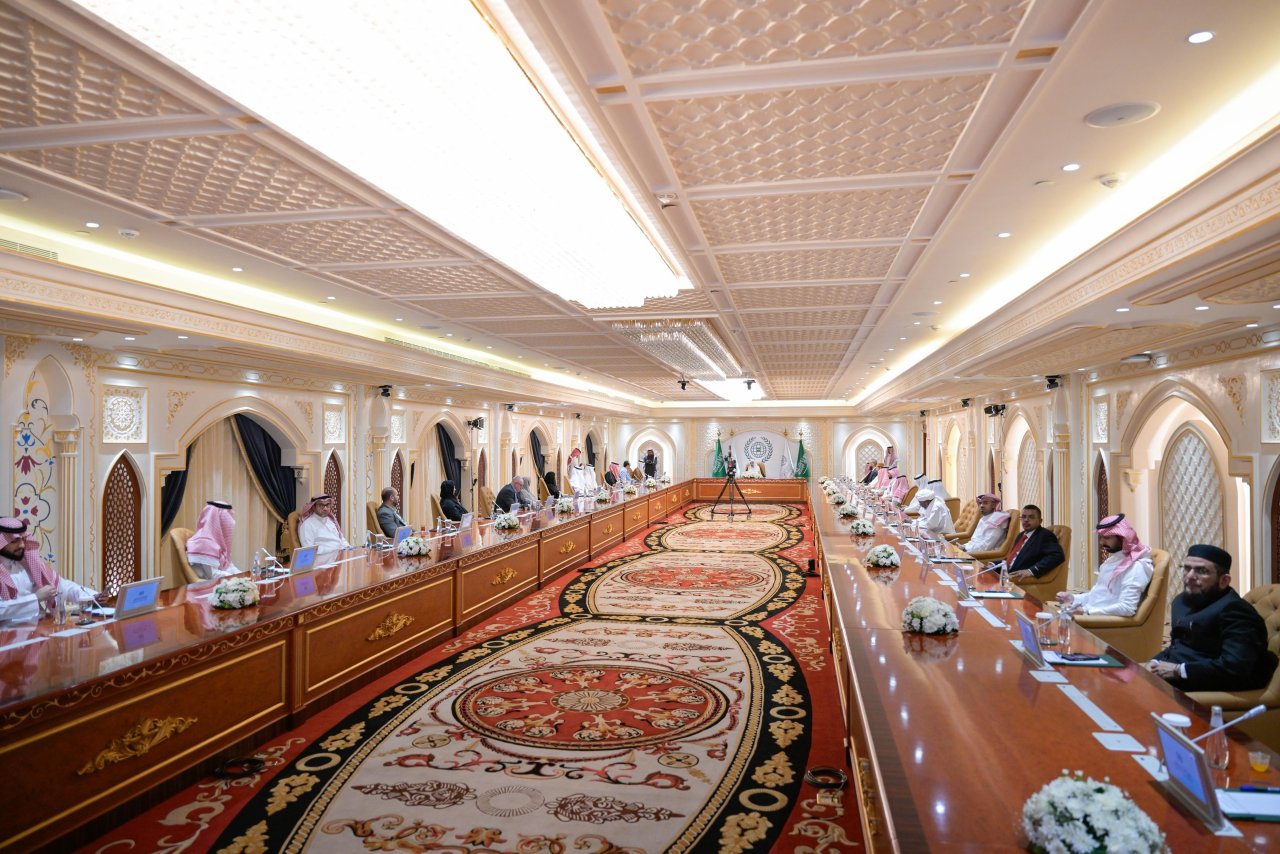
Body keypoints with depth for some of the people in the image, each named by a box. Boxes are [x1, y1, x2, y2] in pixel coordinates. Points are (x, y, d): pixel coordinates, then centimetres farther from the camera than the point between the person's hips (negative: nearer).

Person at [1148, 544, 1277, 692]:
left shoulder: (1234, 610, -13)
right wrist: (1155, 662, 1)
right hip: (1173, 678, 9)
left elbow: (1235, 667, -24)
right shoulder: (1183, 600, 15)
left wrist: (1178, 671, -19)